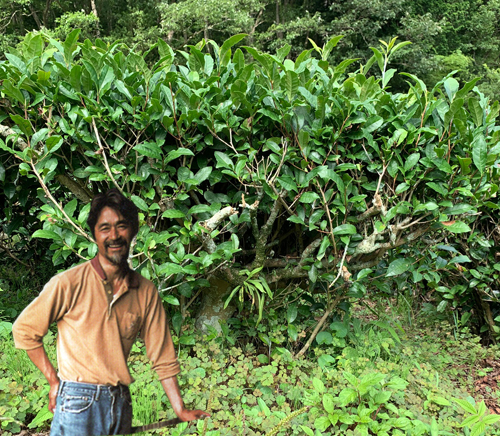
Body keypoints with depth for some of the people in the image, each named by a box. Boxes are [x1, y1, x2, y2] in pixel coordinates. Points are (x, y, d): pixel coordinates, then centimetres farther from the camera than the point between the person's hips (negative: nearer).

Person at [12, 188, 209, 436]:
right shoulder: (69, 283, -11)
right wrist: (54, 381, -2)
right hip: (77, 403, -3)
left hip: (121, 403, 4)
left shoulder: (146, 292, -1)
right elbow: (24, 330, -1)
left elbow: (162, 356, 2)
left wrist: (180, 411, 0)